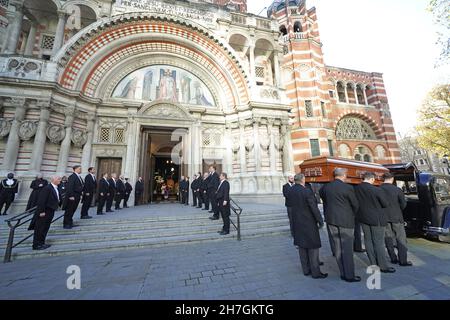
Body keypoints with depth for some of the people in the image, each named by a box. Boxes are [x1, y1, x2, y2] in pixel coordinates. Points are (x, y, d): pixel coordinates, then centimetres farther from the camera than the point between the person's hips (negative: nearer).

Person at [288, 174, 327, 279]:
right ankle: (315, 272, 19)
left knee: (302, 247, 17)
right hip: (308, 223, -6)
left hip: (297, 223, 6)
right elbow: (314, 208, -16)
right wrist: (320, 221, -4)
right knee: (313, 247, 9)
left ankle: (306, 270, 29)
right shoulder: (307, 192, -22)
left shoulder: (289, 191, -4)